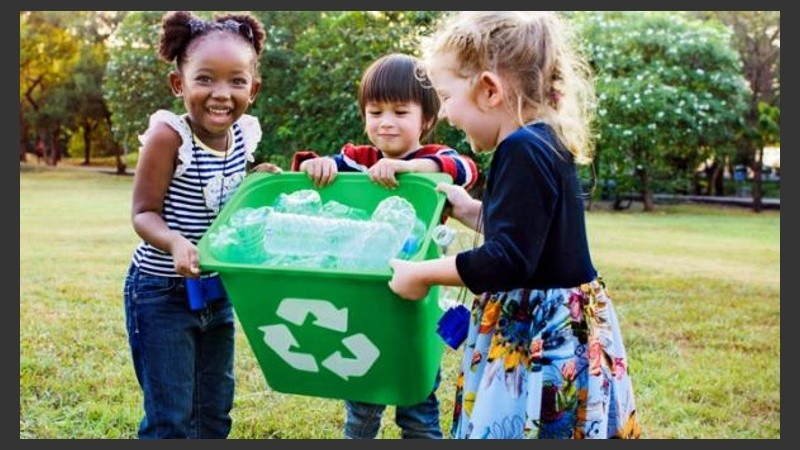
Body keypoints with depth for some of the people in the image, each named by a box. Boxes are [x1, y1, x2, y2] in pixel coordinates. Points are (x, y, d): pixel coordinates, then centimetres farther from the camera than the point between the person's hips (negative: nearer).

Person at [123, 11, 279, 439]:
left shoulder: (244, 134, -3)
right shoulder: (168, 135, -20)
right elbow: (143, 213, -17)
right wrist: (175, 242, -36)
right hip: (162, 292, -6)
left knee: (214, 413, 17)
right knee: (170, 419, 0)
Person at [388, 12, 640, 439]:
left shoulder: (523, 151, -21)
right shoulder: (541, 144, 9)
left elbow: (508, 261, -25)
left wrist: (422, 273, -16)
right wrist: (471, 211, 24)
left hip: (542, 339, -10)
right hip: (543, 332, 10)